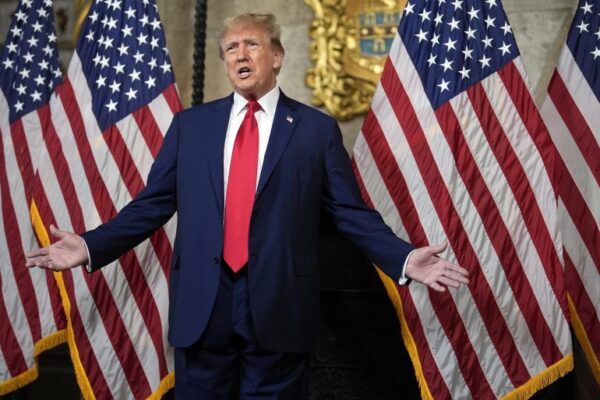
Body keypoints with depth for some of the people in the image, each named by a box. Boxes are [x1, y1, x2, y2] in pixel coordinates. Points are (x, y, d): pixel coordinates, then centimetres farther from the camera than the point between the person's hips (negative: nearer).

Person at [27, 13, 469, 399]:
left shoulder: (317, 128, 4)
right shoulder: (190, 124, 10)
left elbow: (352, 212, 2)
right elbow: (153, 203, 10)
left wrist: (404, 259, -12)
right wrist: (92, 246, 0)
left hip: (279, 308, -2)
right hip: (201, 306, 2)